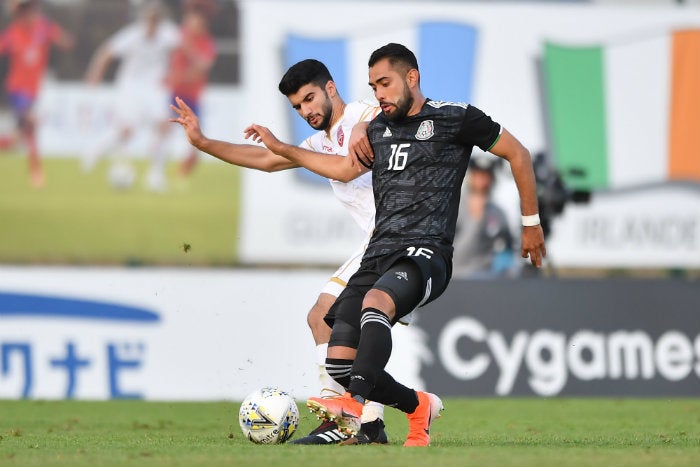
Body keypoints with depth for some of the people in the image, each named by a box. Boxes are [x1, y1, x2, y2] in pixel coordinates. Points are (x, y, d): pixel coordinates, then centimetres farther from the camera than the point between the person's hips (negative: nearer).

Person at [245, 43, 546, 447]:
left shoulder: (455, 119, 2)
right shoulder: (379, 128, 20)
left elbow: (518, 155, 10)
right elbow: (346, 169, 36)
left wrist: (531, 224, 12)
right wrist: (281, 148, 35)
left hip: (425, 255, -7)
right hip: (378, 256, 7)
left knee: (374, 302, -39)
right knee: (340, 362, -6)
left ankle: (355, 405, -54)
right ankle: (420, 407, 18)